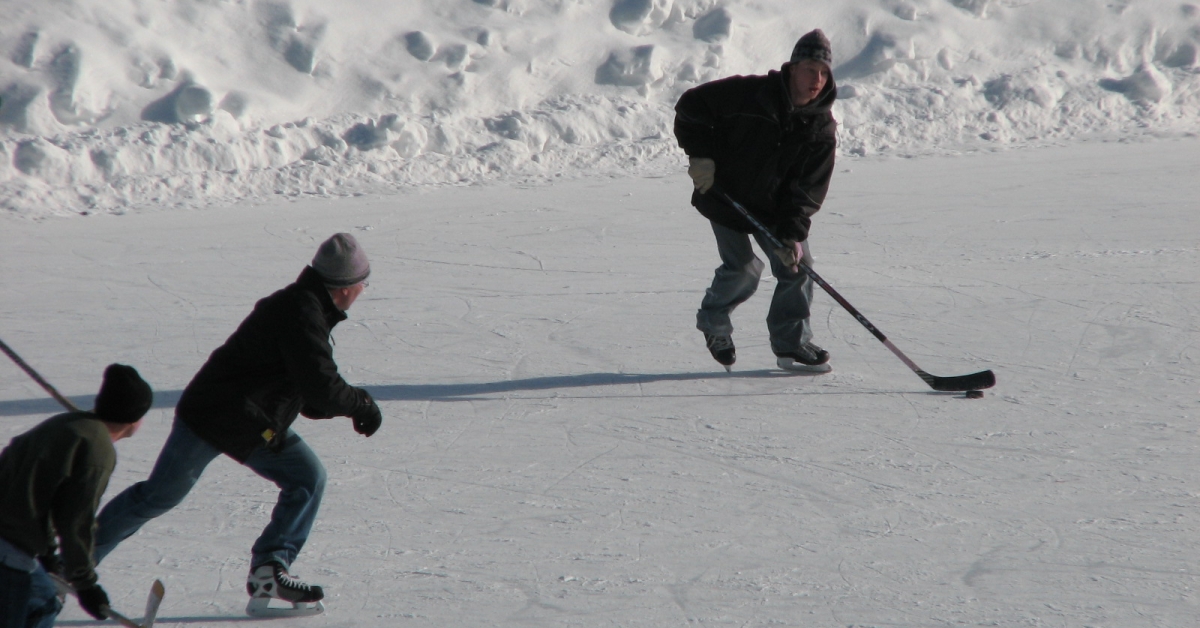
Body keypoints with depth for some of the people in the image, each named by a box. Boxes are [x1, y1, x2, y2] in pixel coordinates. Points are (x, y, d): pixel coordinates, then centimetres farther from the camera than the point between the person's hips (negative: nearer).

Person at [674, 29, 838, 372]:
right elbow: (691, 105, -11)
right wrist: (700, 154, -18)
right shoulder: (748, 94, -20)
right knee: (743, 270, -8)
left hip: (774, 207, 4)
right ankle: (713, 323, 21)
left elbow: (809, 188, -10)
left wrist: (793, 232, -22)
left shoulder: (822, 128, -9)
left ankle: (791, 343, 11)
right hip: (725, 198, -4)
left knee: (797, 264, -4)